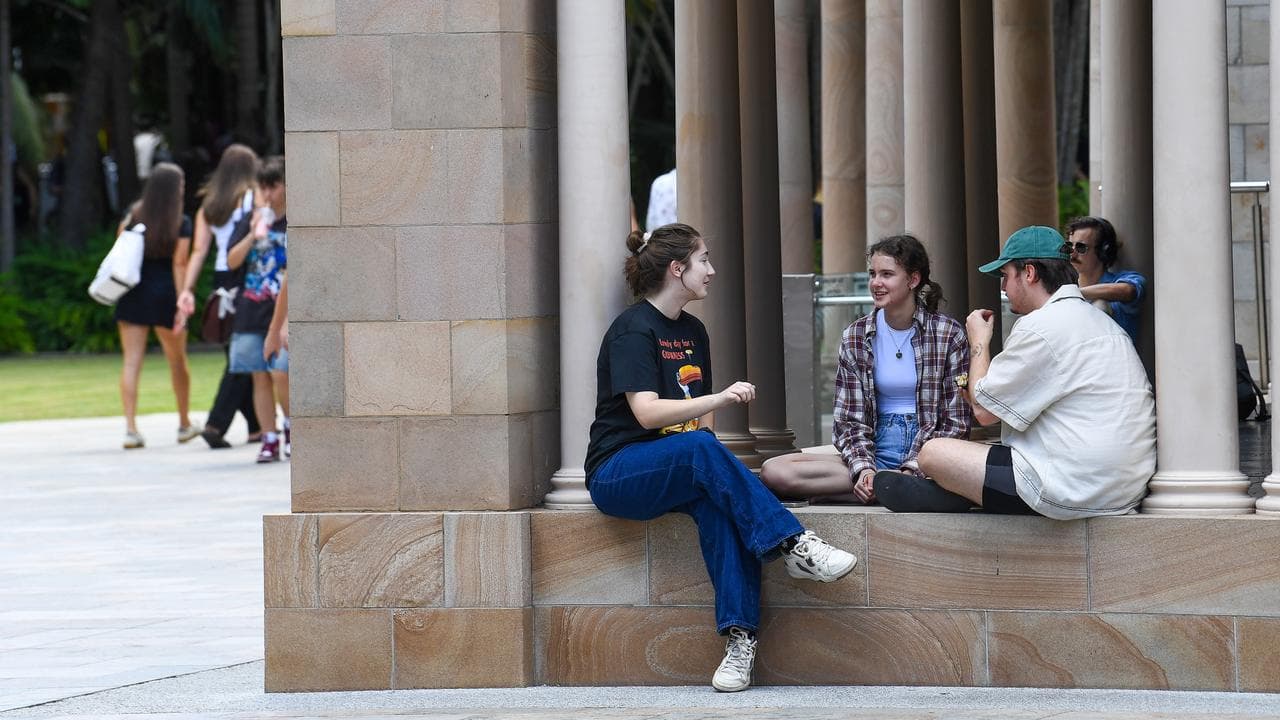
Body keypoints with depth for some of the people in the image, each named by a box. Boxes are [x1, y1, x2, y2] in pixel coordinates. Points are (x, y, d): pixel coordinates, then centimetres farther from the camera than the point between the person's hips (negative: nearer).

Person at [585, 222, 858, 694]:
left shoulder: (692, 332, 17)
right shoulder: (633, 331, -8)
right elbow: (646, 412, -22)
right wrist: (719, 400, -31)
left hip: (679, 470, 6)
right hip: (619, 473, -6)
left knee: (717, 501, -30)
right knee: (701, 450, -36)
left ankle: (740, 636, -40)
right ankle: (793, 546, -40)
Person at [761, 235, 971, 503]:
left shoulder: (948, 334, 2)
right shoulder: (855, 337, 10)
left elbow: (955, 423, -1)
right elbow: (850, 421, 8)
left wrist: (912, 469, -16)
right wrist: (864, 469, -13)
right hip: (876, 453, 4)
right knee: (774, 471, -22)